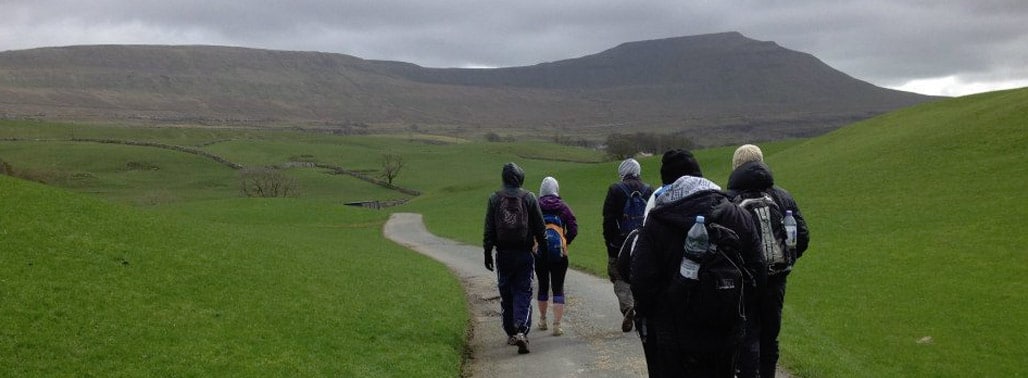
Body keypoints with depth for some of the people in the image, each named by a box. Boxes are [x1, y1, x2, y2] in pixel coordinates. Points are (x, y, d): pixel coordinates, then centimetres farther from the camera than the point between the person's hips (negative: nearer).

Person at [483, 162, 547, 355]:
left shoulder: (494, 199, 0)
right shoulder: (529, 198, -2)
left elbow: (489, 229, 0)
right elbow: (540, 228, 0)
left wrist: (487, 252, 6)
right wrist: (543, 247, 12)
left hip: (503, 254, 1)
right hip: (524, 253, -1)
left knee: (506, 295, 12)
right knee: (523, 292, 1)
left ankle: (511, 333, 20)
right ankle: (521, 330, -17)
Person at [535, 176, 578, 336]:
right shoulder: (563, 207, 0)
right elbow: (573, 229, -7)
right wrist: (565, 243, 6)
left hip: (539, 253, 1)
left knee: (543, 285, 17)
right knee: (558, 288, 2)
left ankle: (542, 320, 31)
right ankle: (557, 325, -6)